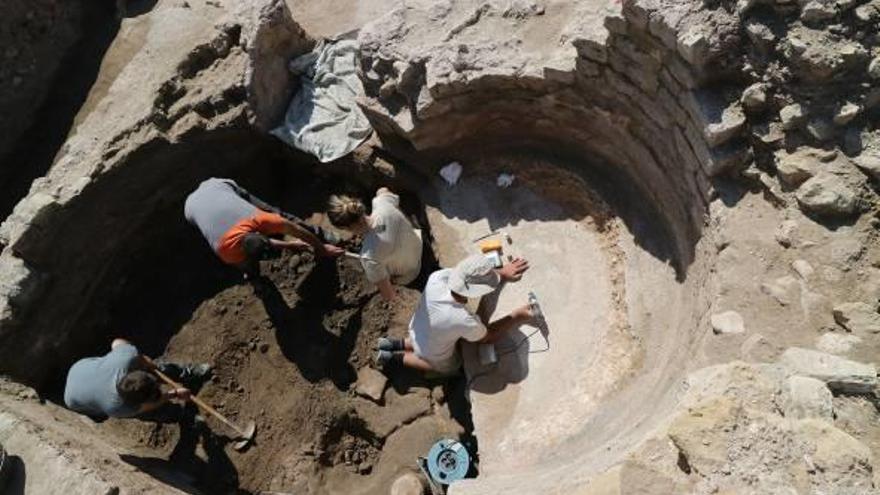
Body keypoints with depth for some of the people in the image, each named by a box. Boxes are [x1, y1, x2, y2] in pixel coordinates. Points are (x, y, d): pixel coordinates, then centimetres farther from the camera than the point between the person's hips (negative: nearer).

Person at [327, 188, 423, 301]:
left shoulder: (369, 255, -44)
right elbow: (383, 190, -3)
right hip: (419, 247, 4)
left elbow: (389, 296, -32)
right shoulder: (382, 202, -31)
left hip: (406, 276, -4)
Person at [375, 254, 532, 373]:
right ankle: (398, 358, 21)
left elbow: (469, 275, -12)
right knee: (451, 368, 30)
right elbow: (488, 337, -21)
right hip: (434, 354, -4)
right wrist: (516, 316, -16)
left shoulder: (437, 277, -34)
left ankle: (396, 344, 29)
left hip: (416, 330, 5)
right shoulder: (465, 322, -45)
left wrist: (502, 273, -14)